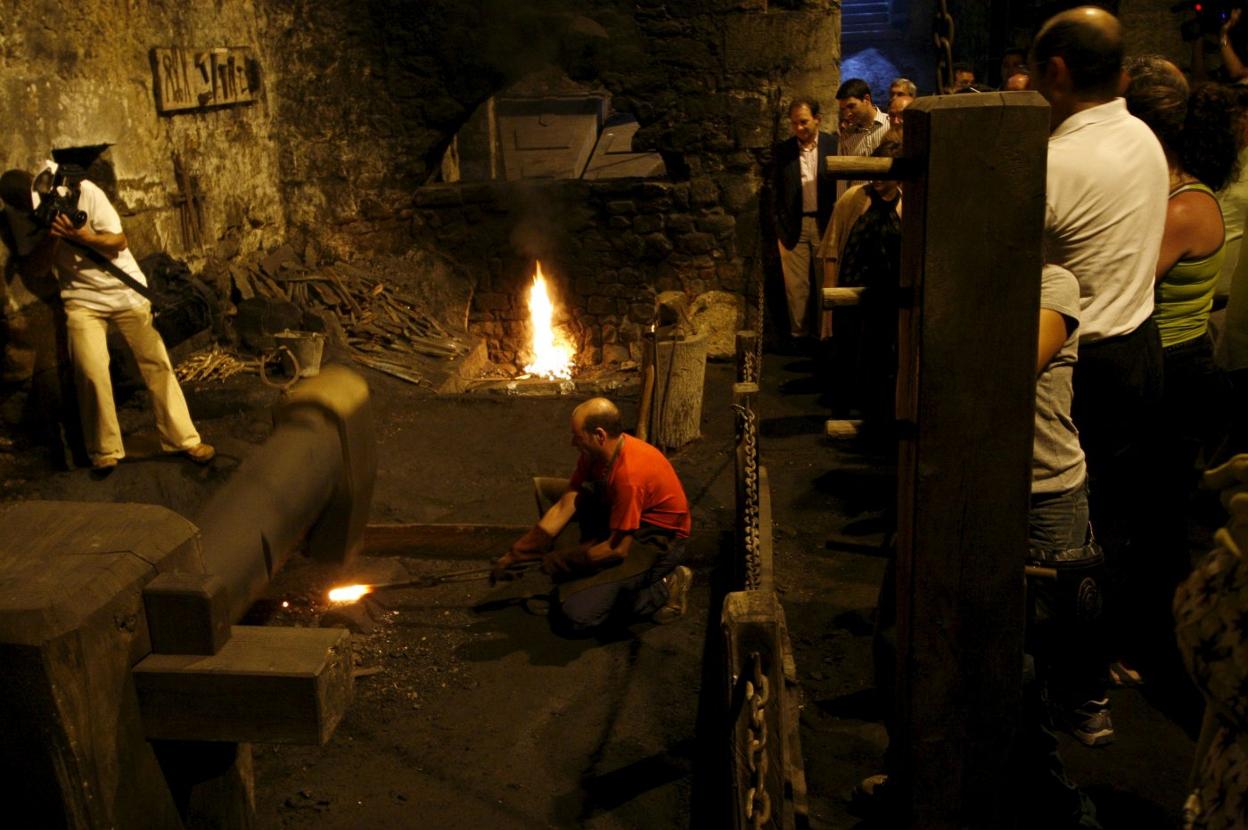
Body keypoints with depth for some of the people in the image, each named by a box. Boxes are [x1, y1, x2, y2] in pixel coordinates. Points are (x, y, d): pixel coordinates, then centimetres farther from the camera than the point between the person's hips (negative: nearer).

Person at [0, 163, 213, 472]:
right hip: (82, 299, 2)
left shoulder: (85, 192, -15)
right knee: (92, 374, -10)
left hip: (125, 291, -1)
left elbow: (119, 241, -11)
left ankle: (183, 439, 5)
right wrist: (50, 236, -20)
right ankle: (105, 449, 6)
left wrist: (83, 236, -29)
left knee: (156, 363, -2)